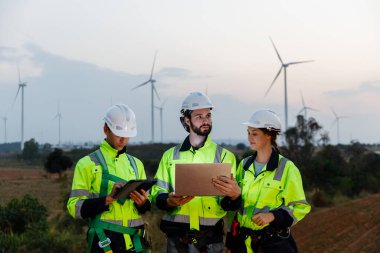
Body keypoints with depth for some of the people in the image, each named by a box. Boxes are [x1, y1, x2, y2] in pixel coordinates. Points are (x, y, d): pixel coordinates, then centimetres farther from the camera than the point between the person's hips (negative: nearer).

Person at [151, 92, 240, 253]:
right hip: (177, 235, 1)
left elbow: (228, 204, 1)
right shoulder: (170, 156, 9)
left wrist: (234, 195, -23)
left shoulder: (225, 156, 5)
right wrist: (169, 201, -15)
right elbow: (158, 194, 7)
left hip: (211, 238, -1)